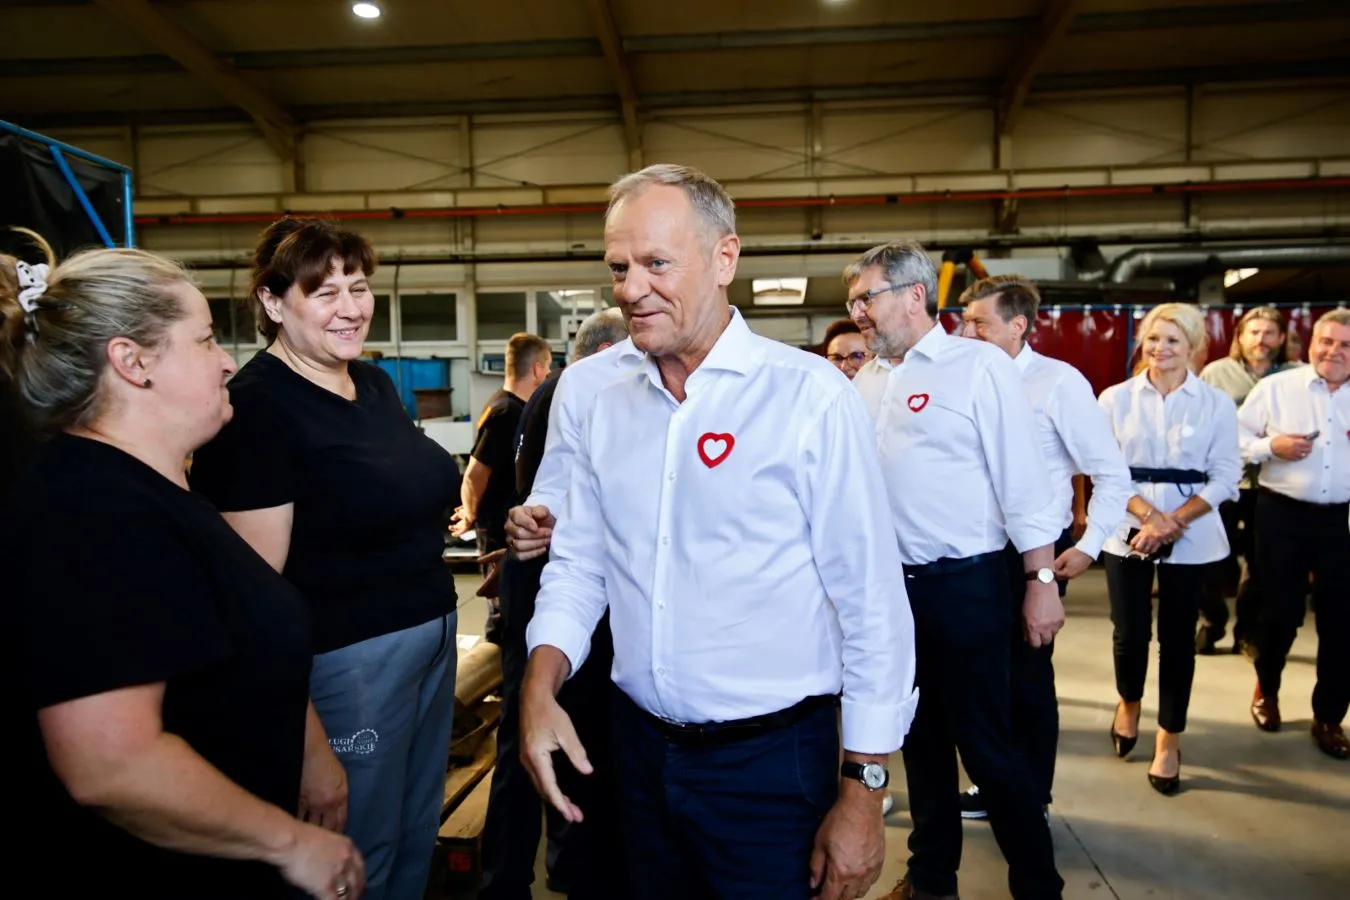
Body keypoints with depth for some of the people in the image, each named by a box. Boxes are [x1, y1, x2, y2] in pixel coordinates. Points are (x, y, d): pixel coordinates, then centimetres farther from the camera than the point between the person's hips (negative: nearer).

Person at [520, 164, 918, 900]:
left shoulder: (810, 396, -14)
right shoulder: (608, 410, 3)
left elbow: (872, 602, -13)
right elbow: (577, 565, 8)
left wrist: (862, 792, -11)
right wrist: (540, 687, -9)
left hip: (772, 762, -5)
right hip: (640, 750, 5)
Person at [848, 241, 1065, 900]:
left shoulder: (980, 365, -9)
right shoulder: (866, 382, 9)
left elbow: (1022, 479, -11)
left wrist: (1041, 580, -12)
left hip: (966, 582, -6)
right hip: (892, 581, 6)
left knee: (986, 745, 3)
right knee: (920, 734, 18)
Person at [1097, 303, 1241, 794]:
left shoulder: (1217, 403, 0)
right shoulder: (1115, 398, 0)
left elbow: (1225, 477, -1)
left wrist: (1175, 520, -14)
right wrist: (1146, 512, -15)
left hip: (1191, 537, 0)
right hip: (1127, 532, 0)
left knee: (1177, 637, 6)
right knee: (1130, 633, 3)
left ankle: (1169, 741, 23)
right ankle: (1128, 704, 36)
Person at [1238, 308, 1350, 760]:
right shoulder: (1275, 387, -1)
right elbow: (1235, 437, -2)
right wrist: (1270, 445, -19)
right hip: (1283, 515, -2)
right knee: (1282, 611, 7)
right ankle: (1266, 689, 35)